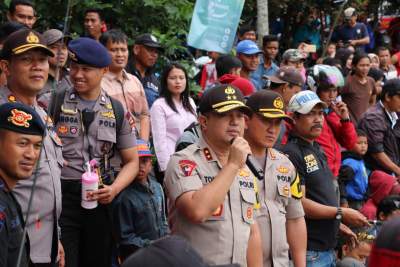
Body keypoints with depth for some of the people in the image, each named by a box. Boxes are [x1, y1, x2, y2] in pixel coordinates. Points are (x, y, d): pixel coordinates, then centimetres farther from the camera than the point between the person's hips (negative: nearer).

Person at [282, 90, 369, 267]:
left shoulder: (316, 150, 16)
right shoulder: (292, 154, -15)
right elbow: (299, 203, -21)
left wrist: (337, 224, 20)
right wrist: (341, 213, -18)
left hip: (328, 247, 9)